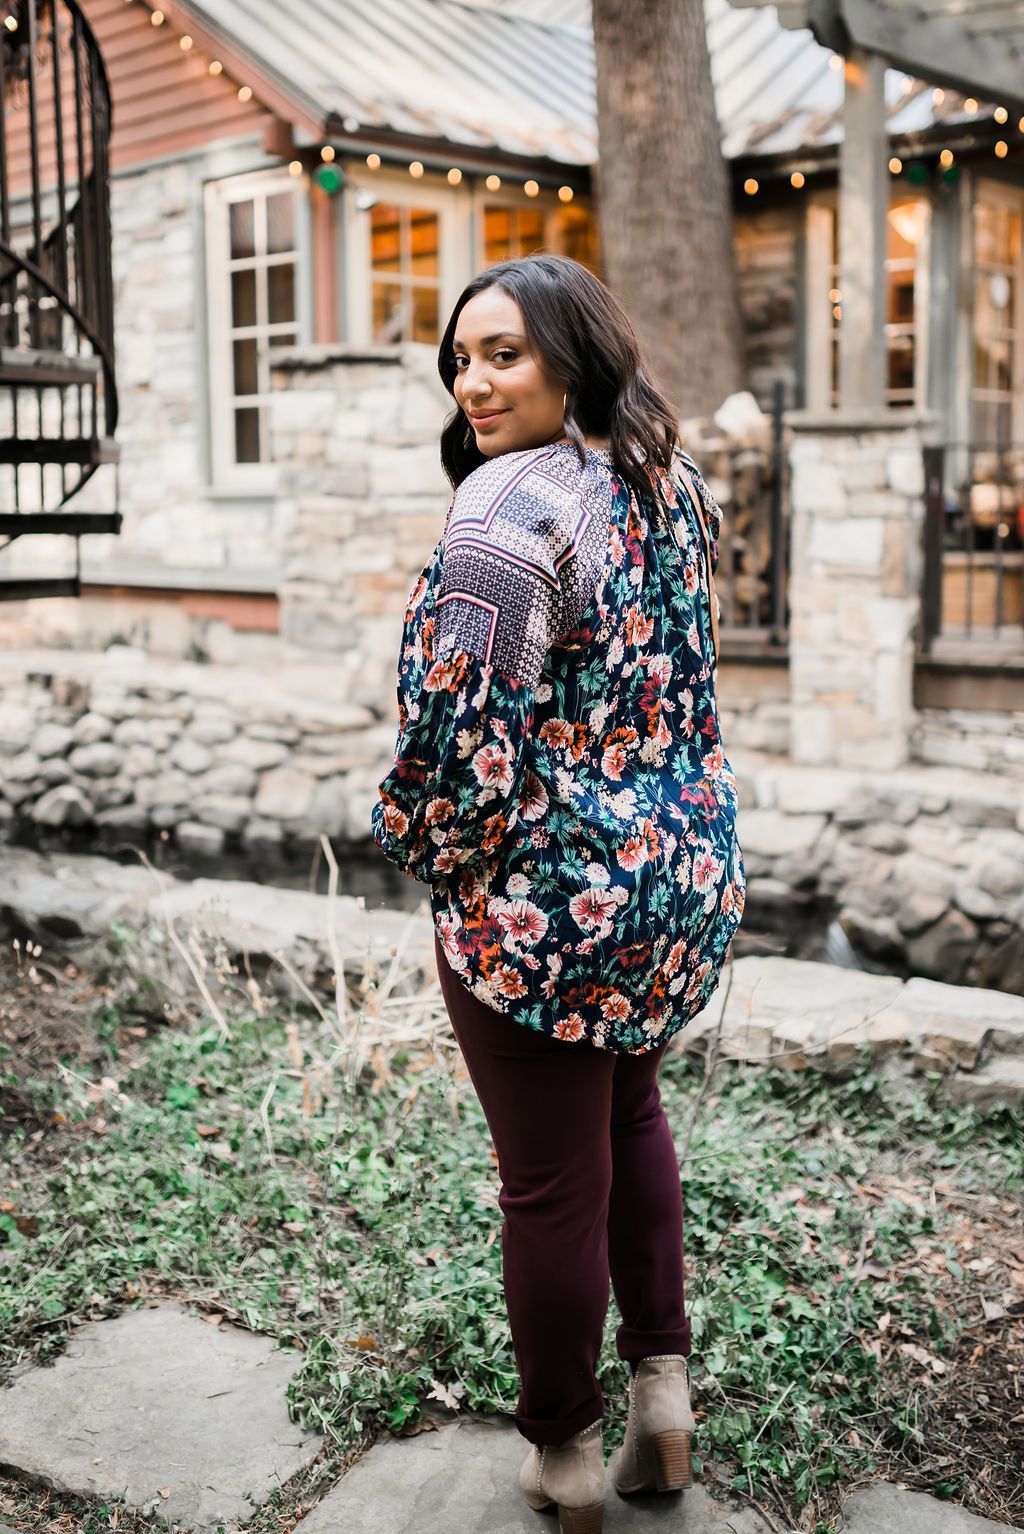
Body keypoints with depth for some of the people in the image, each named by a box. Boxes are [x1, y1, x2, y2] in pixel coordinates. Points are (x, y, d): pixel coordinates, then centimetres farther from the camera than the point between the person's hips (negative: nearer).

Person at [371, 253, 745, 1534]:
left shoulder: (509, 509, -22)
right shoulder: (671, 483, 6)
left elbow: (461, 723, -26)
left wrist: (424, 847, -8)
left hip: (544, 901, -8)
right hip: (684, 873, 8)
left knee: (551, 1181, 8)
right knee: (629, 1110, 28)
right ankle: (663, 1382, 34)